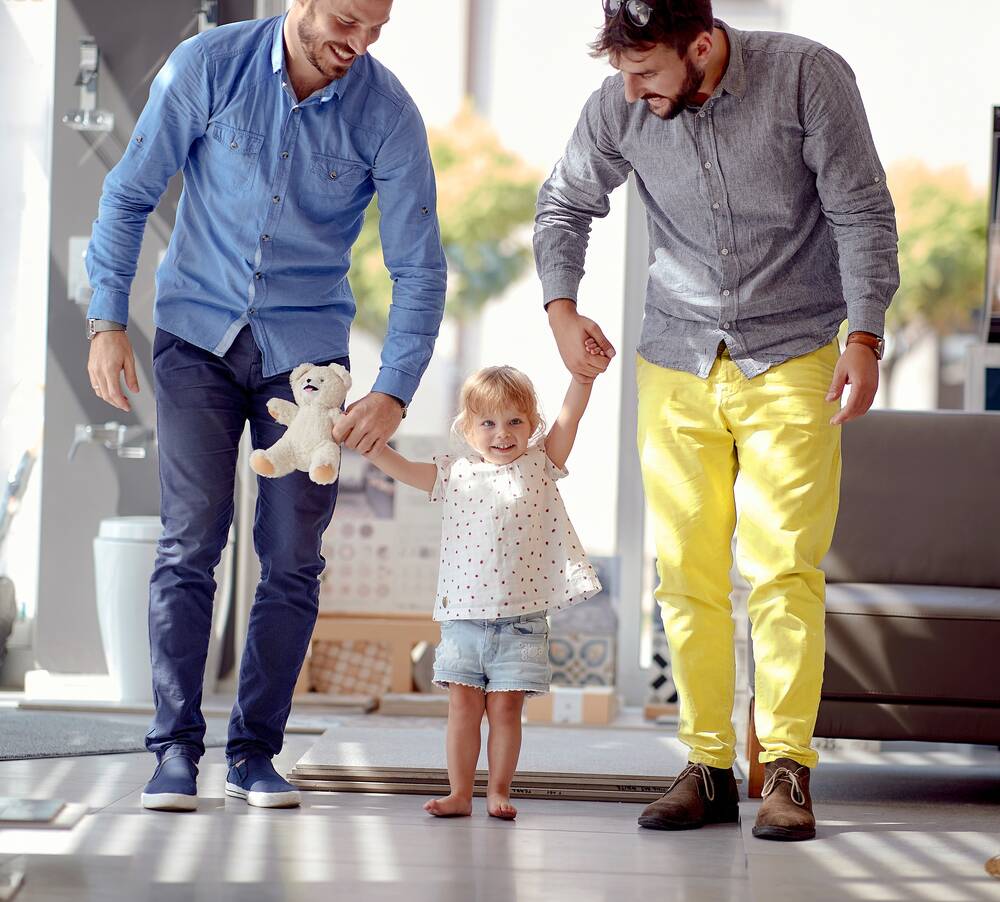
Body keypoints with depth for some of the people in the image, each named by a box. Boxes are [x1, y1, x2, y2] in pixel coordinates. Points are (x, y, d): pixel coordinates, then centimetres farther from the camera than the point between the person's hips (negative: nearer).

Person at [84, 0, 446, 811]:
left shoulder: (387, 114, -12)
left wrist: (396, 389, -21)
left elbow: (420, 266, -9)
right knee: (191, 541, -8)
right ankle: (176, 748, -4)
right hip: (198, 335, -1)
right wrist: (108, 319, -8)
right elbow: (130, 195, -2)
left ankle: (256, 751, 9)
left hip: (306, 348, 1)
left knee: (293, 556, -1)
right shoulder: (207, 66, -12)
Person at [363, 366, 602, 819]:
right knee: (463, 705, 3)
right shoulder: (454, 474, 7)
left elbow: (570, 415, -5)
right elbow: (397, 466, 5)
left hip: (521, 620, -2)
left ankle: (498, 791, 10)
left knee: (506, 706, 1)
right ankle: (459, 794, 9)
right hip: (464, 616, 2)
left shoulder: (540, 467, 4)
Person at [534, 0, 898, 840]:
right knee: (687, 573, 0)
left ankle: (786, 769, -5)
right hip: (678, 362, 3)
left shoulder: (808, 77, -12)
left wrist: (865, 336, -12)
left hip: (793, 360, -3)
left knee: (784, 569, -9)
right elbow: (564, 204, 14)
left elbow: (863, 212, -6)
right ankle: (708, 765, 8)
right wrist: (561, 306, 2)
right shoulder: (619, 108, -4)